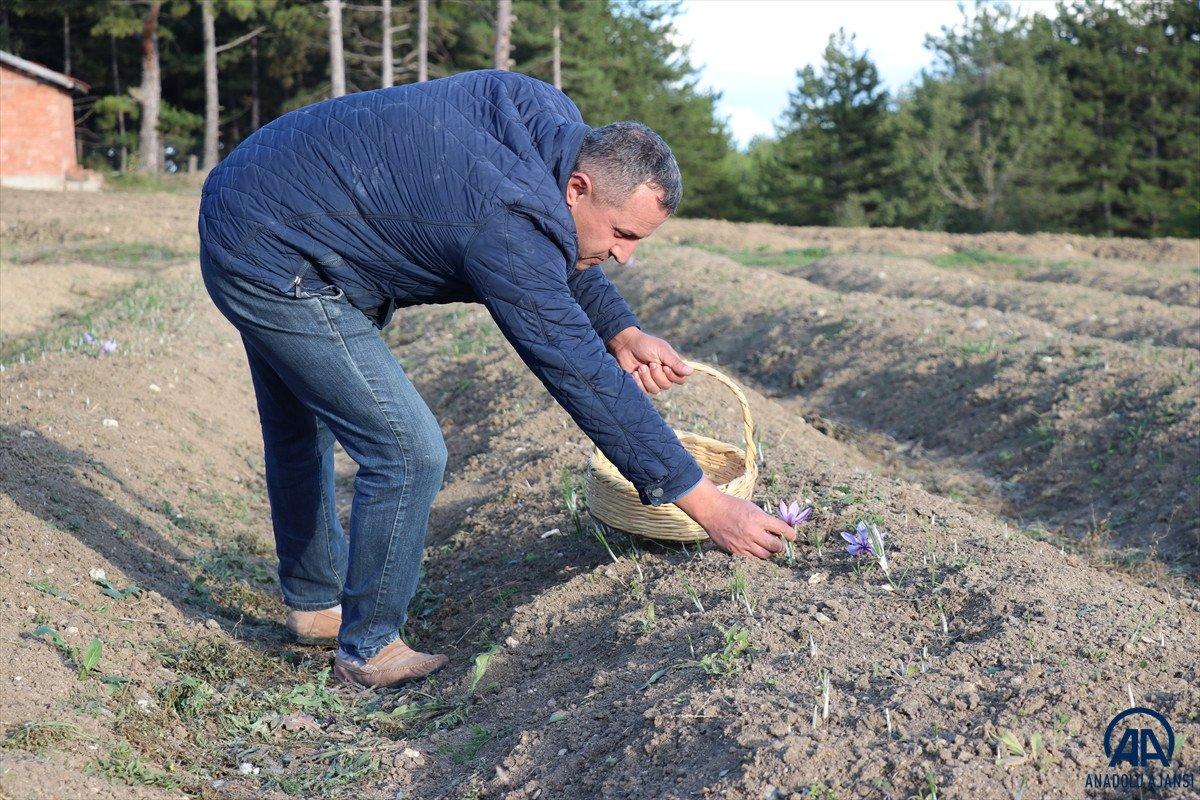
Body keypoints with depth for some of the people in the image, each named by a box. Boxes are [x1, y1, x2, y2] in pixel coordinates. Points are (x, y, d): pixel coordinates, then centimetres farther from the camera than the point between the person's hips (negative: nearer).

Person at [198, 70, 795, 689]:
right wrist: (708, 505, -26)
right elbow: (582, 376, -30)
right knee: (408, 451, -11)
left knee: (301, 429, 24)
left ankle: (314, 603, 45)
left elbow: (562, 255, 12)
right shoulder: (508, 221, -32)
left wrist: (620, 330, -5)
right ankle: (367, 650, 7)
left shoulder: (548, 118, -5)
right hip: (276, 266, -10)